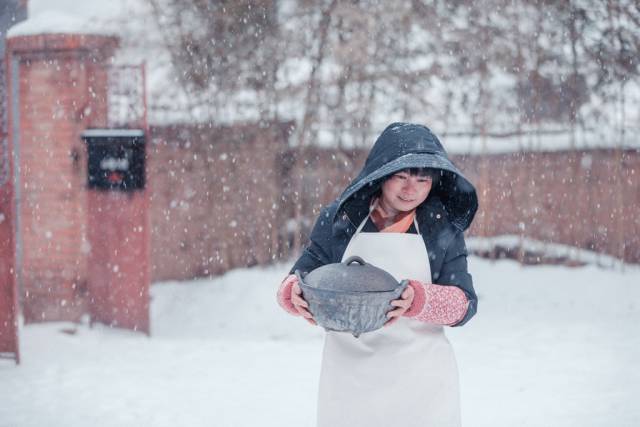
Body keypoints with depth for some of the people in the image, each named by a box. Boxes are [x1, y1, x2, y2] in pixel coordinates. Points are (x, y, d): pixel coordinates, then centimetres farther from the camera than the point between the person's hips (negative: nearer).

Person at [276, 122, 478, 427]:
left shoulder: (444, 229, 0)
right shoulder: (338, 219, -1)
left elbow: (465, 303, -5)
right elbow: (302, 276, 4)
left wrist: (420, 300, -26)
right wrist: (294, 292, -21)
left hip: (420, 379, 0)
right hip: (348, 377, 1)